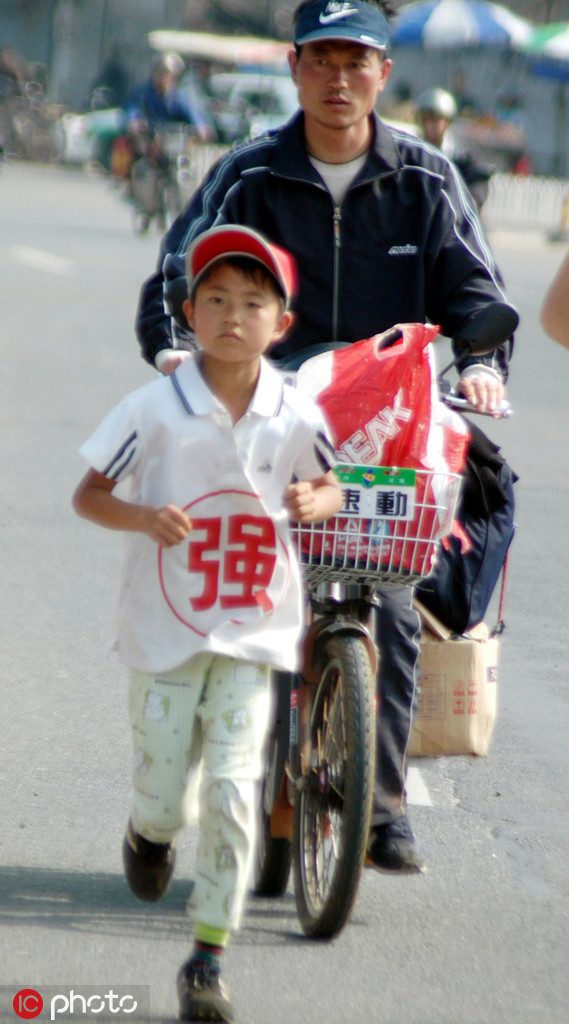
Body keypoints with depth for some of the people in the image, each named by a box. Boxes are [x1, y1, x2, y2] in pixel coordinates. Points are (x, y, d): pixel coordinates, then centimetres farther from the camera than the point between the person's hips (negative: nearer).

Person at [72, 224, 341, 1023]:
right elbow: (88, 493, -4)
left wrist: (316, 501, -11)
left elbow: (330, 485, 13)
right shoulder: (156, 409, -10)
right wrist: (143, 516, -24)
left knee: (231, 789, -9)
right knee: (164, 797, 5)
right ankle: (148, 833, 44)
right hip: (165, 628, -1)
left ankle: (208, 959, 2)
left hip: (254, 631, 1)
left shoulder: (295, 417, -4)